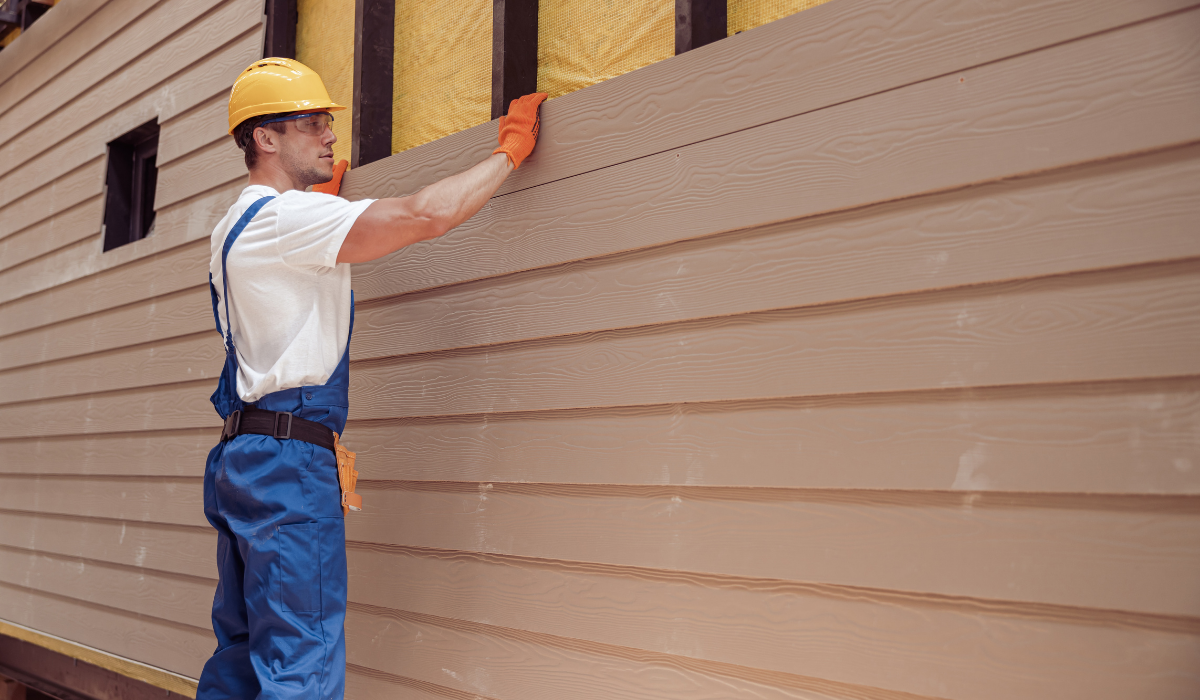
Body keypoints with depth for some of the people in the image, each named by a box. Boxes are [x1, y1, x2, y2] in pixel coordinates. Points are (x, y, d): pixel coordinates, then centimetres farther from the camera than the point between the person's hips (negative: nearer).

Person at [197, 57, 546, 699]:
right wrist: (509, 150, -8)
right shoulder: (282, 215, -12)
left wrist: (325, 193, 47)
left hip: (243, 455, 10)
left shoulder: (237, 226, 19)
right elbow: (425, 214, -20)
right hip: (289, 459, -10)